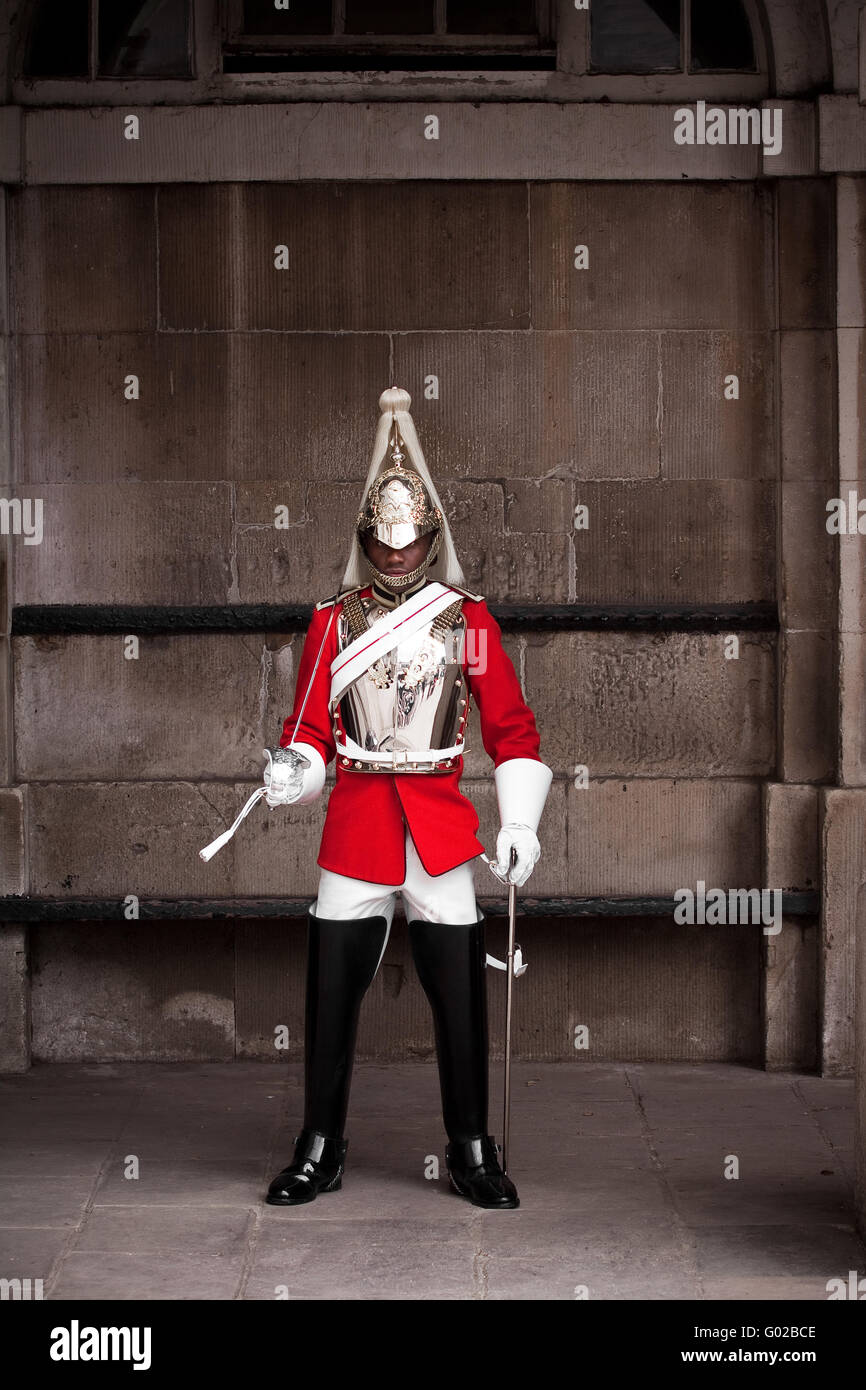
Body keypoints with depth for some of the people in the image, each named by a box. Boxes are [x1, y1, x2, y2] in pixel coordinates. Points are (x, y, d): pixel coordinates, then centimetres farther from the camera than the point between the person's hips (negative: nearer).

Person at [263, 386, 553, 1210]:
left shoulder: (467, 618, 5)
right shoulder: (333, 621, 6)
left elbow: (511, 726, 6)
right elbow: (310, 727, 6)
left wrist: (520, 821, -3)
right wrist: (291, 775, -16)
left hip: (442, 826, 0)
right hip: (354, 825, 1)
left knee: (459, 995, 1)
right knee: (330, 994, 3)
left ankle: (472, 1154, 15)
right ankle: (319, 1151, 17)